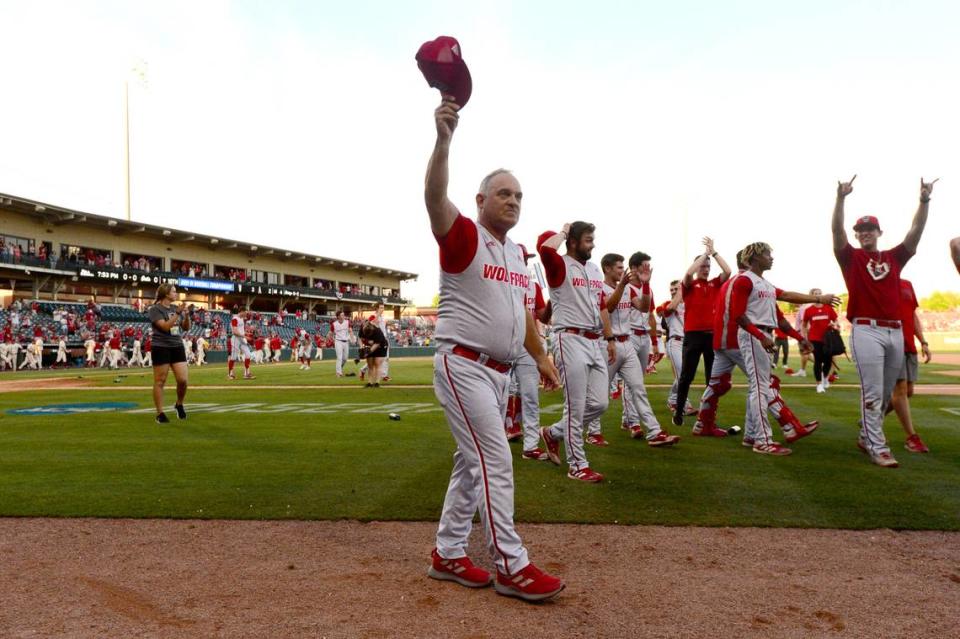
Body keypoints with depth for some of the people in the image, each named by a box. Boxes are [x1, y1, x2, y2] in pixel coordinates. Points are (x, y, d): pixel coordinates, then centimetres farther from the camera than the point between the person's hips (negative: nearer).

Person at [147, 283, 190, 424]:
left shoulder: (176, 308, 11)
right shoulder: (155, 309, -7)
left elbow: (186, 328, 11)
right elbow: (165, 326, -19)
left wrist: (187, 315, -5)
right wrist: (177, 313, -21)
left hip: (177, 347, 5)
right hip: (161, 348, -5)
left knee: (183, 380, -2)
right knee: (160, 381, 1)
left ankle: (179, 405, 23)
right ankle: (160, 413, 8)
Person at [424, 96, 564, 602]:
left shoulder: (516, 252, 15)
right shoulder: (463, 236, -8)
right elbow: (435, 198, -29)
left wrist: (541, 357, 23)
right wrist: (444, 140, -42)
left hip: (500, 371, 9)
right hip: (463, 366, -8)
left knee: (472, 462, 12)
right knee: (495, 461, -9)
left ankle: (446, 554, 24)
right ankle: (511, 566, 1)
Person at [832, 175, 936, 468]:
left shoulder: (894, 257, 15)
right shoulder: (851, 257, 4)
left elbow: (916, 232, 8)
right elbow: (837, 230, -9)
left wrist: (924, 200, -3)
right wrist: (841, 198, -22)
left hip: (895, 332, 5)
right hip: (866, 331, -5)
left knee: (886, 393, 12)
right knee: (872, 393, -7)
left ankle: (866, 436, 26)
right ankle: (878, 448, -3)